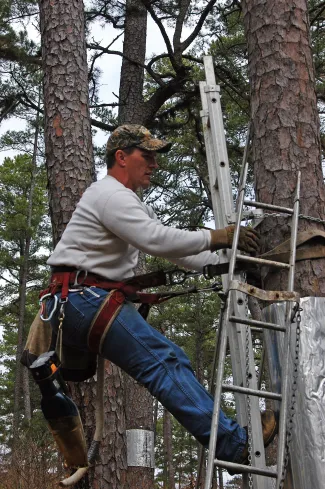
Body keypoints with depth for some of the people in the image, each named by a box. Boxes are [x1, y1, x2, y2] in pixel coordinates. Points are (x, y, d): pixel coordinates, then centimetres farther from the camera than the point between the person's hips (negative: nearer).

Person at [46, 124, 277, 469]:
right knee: (161, 361, -19)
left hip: (98, 298, 10)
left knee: (170, 359, 1)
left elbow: (172, 248, 21)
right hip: (82, 297, -10)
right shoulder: (110, 194, -8)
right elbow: (158, 240, -21)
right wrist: (217, 237, -14)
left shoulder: (131, 203, 26)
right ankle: (234, 444, -23)